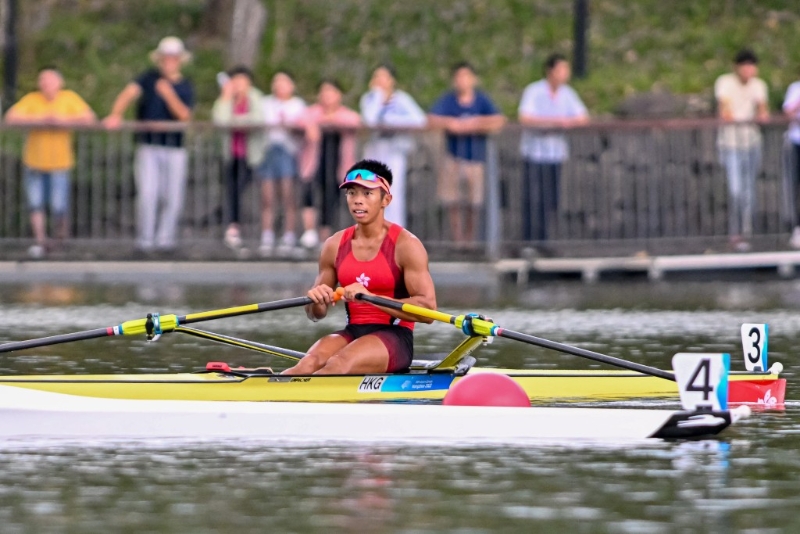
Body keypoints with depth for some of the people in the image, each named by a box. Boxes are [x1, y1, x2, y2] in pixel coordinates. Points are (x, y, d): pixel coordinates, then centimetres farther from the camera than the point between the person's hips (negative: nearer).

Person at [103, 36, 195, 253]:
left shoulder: (185, 87, 6)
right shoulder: (149, 78, 3)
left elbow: (184, 115, -8)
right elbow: (129, 94, -12)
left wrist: (169, 95, -22)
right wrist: (115, 115, -30)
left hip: (174, 149, 2)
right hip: (148, 147, -2)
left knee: (173, 198, 2)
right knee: (147, 194, -11)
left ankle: (165, 239, 15)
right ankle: (145, 241, -2)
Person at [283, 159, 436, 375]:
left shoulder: (405, 245, -5)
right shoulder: (335, 245, 10)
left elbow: (428, 309, -15)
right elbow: (316, 315, 15)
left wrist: (370, 297, -24)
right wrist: (317, 302, -11)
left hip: (395, 339, -5)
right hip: (352, 333, 5)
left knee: (338, 366, -35)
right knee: (309, 364, -29)